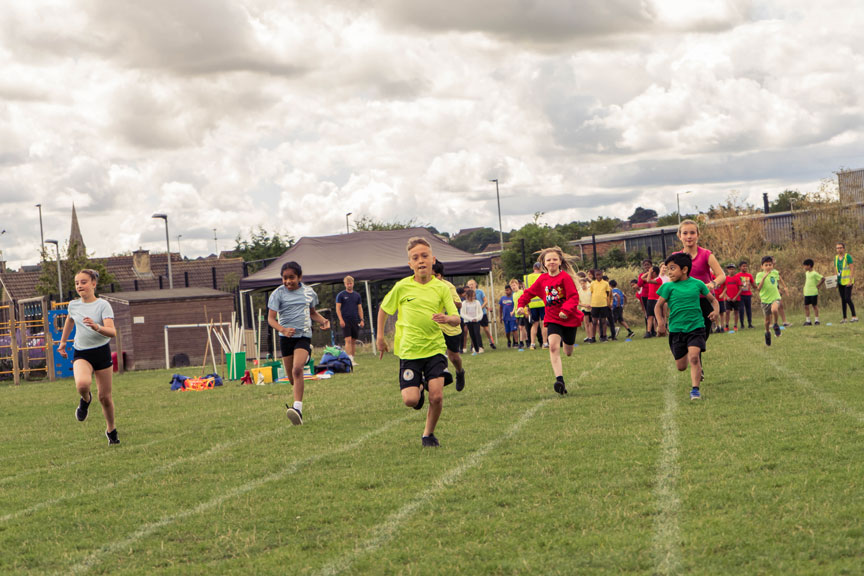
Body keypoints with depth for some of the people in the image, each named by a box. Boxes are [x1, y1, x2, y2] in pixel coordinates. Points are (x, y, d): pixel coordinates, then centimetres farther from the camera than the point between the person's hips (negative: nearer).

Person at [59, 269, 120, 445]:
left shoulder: (103, 305, -10)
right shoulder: (74, 305, 3)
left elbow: (112, 332, -21)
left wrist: (97, 327, -40)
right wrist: (63, 342, 33)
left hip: (101, 352, -1)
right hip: (81, 353, 2)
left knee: (105, 396, 5)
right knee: (82, 384, -31)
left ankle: (111, 429, 28)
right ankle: (85, 399, 5)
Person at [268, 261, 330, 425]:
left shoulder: (309, 292, 6)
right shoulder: (278, 294, -3)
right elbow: (271, 318, -8)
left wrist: (323, 321, 5)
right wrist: (283, 329, -26)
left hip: (304, 336, -1)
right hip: (286, 338, 1)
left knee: (297, 369, -23)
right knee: (292, 378, 8)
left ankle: (298, 408, -31)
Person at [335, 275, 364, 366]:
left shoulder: (357, 295, 12)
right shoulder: (341, 295, 1)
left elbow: (360, 308, 14)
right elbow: (338, 308, -2)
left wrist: (361, 320, 3)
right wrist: (341, 320, -13)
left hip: (355, 321, 4)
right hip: (345, 321, -4)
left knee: (353, 341, 7)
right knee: (348, 340, -13)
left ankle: (352, 359, 13)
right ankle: (350, 360, -20)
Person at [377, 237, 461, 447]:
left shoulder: (441, 287, -2)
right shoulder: (402, 287, -3)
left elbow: (456, 319, -5)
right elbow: (384, 308, 14)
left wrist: (446, 318, -27)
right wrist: (380, 335, 14)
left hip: (435, 348, 0)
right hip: (409, 350, 0)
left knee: (436, 396, -12)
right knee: (410, 400, -10)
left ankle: (428, 433, 14)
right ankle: (419, 388, 28)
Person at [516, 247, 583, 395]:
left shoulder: (565, 277, -13)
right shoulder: (542, 279, 0)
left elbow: (574, 296, -18)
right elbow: (529, 292, 13)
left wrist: (566, 310, -33)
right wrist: (521, 304, -1)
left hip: (569, 318, -2)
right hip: (552, 319, 2)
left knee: (568, 352, 14)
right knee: (553, 346, -23)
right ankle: (559, 380, -30)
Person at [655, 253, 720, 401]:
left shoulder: (697, 284, -1)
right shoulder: (668, 287, -2)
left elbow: (712, 300, 11)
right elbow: (659, 306, 4)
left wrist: (716, 310, -9)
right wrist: (660, 323, -12)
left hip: (696, 327, -2)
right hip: (676, 329, 2)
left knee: (694, 357, -21)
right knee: (681, 367, 7)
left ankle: (695, 389, -14)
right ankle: (697, 372, 41)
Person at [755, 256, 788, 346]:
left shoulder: (775, 273, 0)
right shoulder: (760, 275, -10)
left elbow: (779, 278, 24)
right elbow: (758, 288, -22)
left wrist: (784, 287, 32)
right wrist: (764, 277, -29)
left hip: (775, 297, 0)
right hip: (765, 299, 0)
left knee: (774, 309, -33)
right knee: (767, 320, 8)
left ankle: (776, 325, -8)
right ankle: (767, 333, 35)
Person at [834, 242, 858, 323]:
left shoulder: (848, 256, -9)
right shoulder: (836, 258, 10)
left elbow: (852, 268, -13)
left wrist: (851, 281, -19)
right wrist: (835, 281, 8)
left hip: (848, 282, -6)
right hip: (840, 282, 6)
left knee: (848, 299, -14)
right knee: (843, 300, 8)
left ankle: (854, 317, -9)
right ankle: (844, 318, 11)